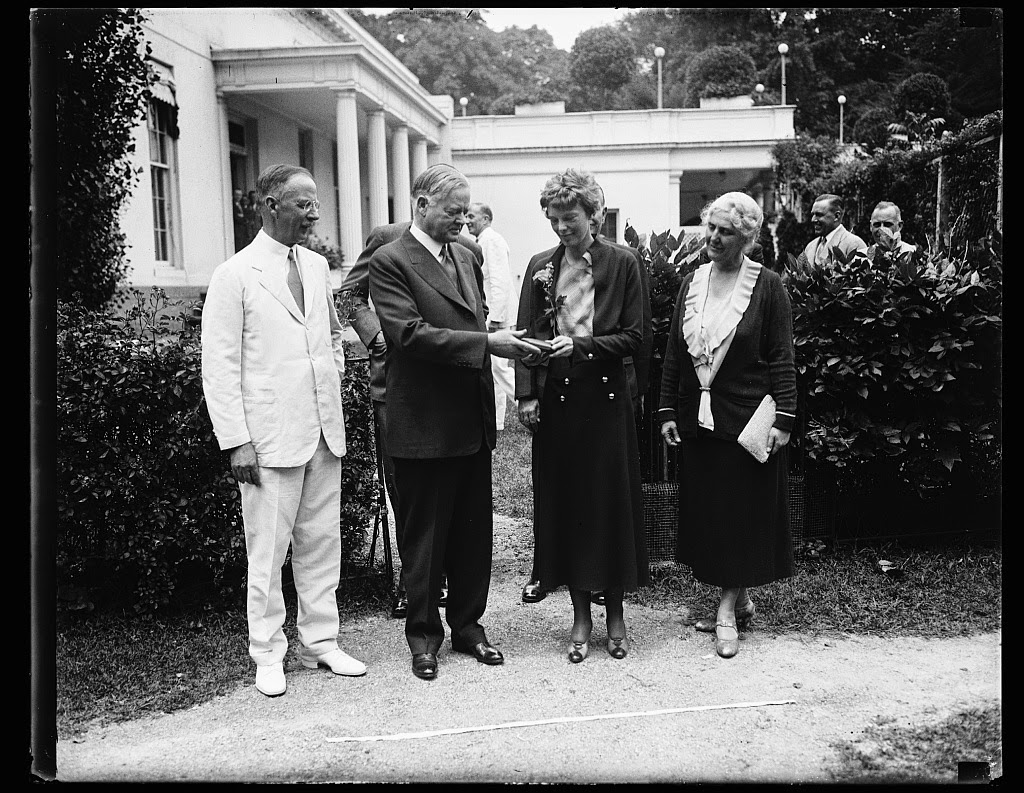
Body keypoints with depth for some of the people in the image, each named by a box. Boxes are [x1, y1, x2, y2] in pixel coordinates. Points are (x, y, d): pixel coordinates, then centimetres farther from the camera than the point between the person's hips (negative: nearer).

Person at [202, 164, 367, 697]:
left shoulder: (317, 266, 11)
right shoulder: (234, 276, -7)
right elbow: (219, 367, -9)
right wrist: (237, 442, -13)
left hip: (324, 432, 6)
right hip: (270, 438, -5)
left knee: (322, 543, 12)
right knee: (268, 550, 3)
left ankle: (321, 642, 24)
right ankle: (268, 654, 17)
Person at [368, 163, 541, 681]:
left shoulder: (465, 258, 14)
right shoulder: (389, 261, -9)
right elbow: (409, 333, -20)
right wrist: (486, 343, -23)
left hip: (473, 424, 7)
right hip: (423, 428, -7)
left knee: (474, 532, 14)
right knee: (423, 536, 7)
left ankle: (468, 626, 29)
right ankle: (424, 634, 22)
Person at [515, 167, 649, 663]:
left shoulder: (621, 265, 1)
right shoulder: (540, 270, 8)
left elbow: (633, 338, -2)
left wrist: (581, 345, -15)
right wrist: (526, 394, -3)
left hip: (604, 399, -2)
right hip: (555, 401, 3)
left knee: (611, 503, 3)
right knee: (563, 505, 6)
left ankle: (615, 614, 20)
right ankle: (581, 617, 19)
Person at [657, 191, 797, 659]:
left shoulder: (767, 287, -4)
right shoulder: (692, 284, 9)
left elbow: (782, 358, -6)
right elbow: (673, 353, 11)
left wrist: (783, 418, -12)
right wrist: (667, 411, 7)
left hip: (746, 418, -5)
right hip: (697, 417, 5)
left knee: (742, 511, 1)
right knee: (704, 510, 9)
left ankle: (728, 610, 10)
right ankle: (738, 601, 23)